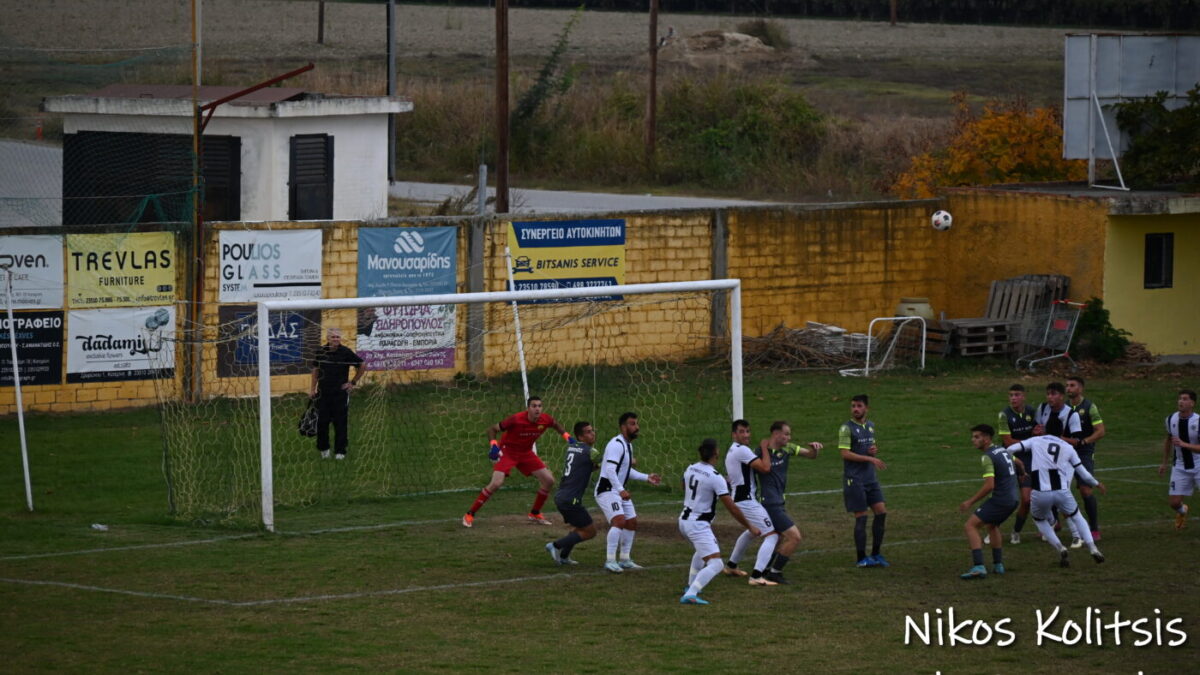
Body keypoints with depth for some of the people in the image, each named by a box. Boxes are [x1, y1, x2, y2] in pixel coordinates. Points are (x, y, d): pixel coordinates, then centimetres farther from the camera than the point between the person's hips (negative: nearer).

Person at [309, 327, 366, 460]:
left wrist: (353, 382, 3)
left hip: (340, 393, -2)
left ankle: (340, 451, 8)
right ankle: (324, 449, 18)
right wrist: (312, 389, 12)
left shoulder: (346, 352, -6)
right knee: (322, 422, 3)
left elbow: (362, 366, 5)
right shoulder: (321, 352, 3)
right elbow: (315, 370, 16)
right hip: (323, 393, 2)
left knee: (340, 423, 0)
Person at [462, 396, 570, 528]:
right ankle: (469, 515, -10)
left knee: (549, 480, -1)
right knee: (496, 483, -22)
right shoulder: (516, 419, -28)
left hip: (526, 453, 6)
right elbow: (492, 429, -19)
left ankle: (535, 514, 19)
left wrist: (566, 436, 1)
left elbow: (556, 424, 13)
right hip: (507, 452, -6)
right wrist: (493, 445, -34)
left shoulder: (545, 419, -13)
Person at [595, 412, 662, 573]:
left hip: (620, 491, 10)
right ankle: (610, 561, -24)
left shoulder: (628, 445, 13)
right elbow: (610, 470, -29)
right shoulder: (617, 444, -19)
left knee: (631, 522, 13)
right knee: (619, 520, -24)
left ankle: (624, 559, 24)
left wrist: (646, 477, 19)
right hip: (607, 490, -10)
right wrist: (621, 490, -37)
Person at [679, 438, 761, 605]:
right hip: (699, 525, -8)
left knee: (701, 551, 35)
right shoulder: (716, 478, -19)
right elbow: (732, 508, -17)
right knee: (715, 564, -11)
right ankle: (690, 595, -27)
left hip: (684, 520, 8)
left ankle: (691, 586, 37)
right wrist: (750, 527, -7)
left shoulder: (690, 470, 2)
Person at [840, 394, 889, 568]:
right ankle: (861, 558, 3)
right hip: (854, 479, -7)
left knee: (881, 512, 2)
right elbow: (845, 454, -16)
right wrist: (870, 458, -21)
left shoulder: (870, 425, 13)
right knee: (861, 517, -5)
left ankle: (875, 554, 13)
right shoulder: (847, 428, -9)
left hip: (870, 477, 7)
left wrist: (875, 450, 2)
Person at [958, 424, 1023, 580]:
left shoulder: (988, 457, -15)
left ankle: (978, 567, -19)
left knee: (971, 525, -8)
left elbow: (989, 485, -23)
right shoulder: (1002, 450, 12)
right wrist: (1022, 473, 55)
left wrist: (970, 502, -17)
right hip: (1014, 498, 9)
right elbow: (1019, 463, 31)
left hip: (1001, 500, -9)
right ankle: (998, 565, 31)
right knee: (992, 525, 31)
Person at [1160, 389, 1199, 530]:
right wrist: (1165, 463, 22)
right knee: (1173, 502, 1)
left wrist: (1184, 445, -35)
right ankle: (1182, 511, 38)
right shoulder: (1171, 419, -3)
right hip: (1180, 466, 4)